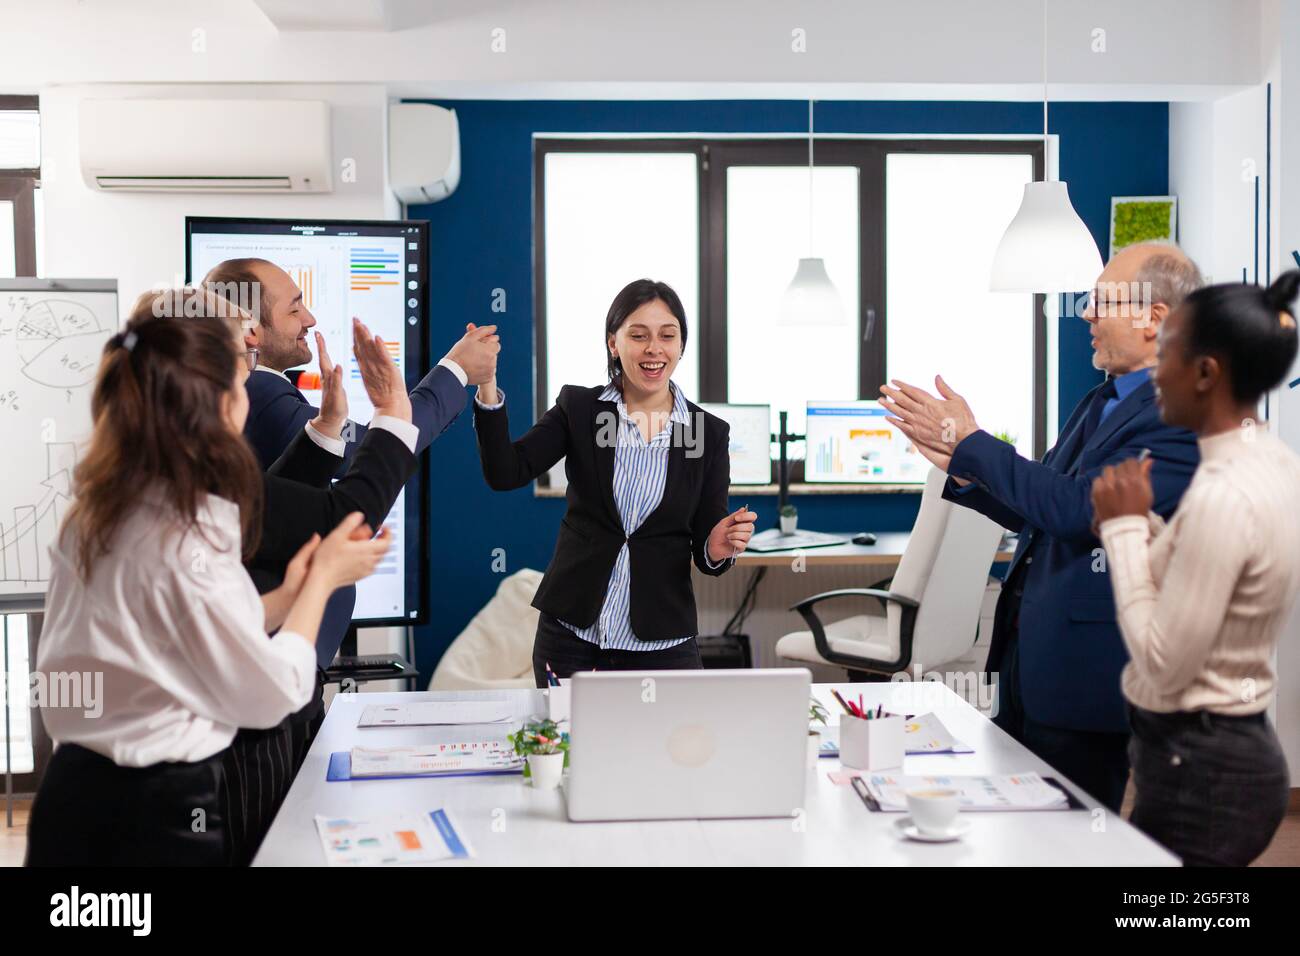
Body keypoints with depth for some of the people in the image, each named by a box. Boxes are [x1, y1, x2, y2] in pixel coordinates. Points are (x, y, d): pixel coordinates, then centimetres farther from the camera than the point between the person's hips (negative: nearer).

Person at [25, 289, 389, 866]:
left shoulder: (96, 512, 2)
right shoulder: (188, 539, -22)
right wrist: (323, 580, -2)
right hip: (159, 815, -8)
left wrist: (285, 599, 12)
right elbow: (269, 696, -13)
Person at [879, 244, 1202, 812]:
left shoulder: (1183, 416, -17)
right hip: (1026, 656, 9)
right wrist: (960, 468, 4)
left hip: (1085, 673, -9)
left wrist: (969, 442, -20)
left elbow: (1078, 509, -26)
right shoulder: (1099, 403, 13)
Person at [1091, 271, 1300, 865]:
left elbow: (1163, 664, -22)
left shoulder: (1223, 494, -24)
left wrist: (1123, 527, -15)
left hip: (1199, 771, -10)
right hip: (1234, 753, 10)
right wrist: (1139, 523, 3)